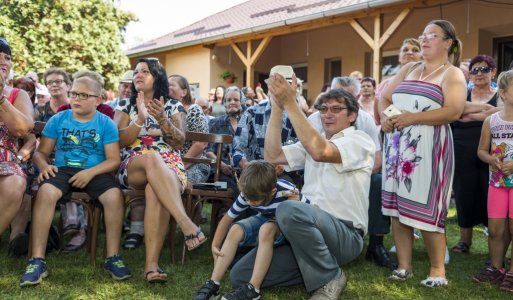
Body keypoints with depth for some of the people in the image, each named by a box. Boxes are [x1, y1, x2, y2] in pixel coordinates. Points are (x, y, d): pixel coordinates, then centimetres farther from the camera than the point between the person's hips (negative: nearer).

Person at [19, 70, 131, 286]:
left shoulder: (106, 124, 3)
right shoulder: (58, 120, 7)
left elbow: (114, 159, -3)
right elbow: (41, 152, 9)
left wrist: (90, 172, -20)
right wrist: (44, 166, -15)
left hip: (96, 172, 0)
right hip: (62, 170, 1)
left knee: (114, 195, -31)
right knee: (45, 191, -32)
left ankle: (113, 258, -15)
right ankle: (37, 261, -26)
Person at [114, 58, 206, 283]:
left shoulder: (174, 106, 15)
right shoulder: (124, 105, 16)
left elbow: (179, 143, 2)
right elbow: (121, 141, 2)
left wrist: (162, 119, -13)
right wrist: (141, 118, -11)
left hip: (169, 166, 0)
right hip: (133, 166, 0)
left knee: (155, 190, -38)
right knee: (152, 158, -39)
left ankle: (151, 264, -44)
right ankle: (186, 223, -49)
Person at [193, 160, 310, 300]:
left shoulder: (287, 191, -33)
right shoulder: (249, 194, -21)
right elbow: (227, 218, -8)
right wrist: (215, 245, -13)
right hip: (265, 221, 5)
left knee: (266, 229, -35)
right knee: (236, 229, -21)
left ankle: (253, 288, -32)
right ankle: (213, 284, -16)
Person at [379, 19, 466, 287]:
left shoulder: (452, 74, 1)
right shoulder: (408, 69, 19)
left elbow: (454, 111, -14)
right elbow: (384, 97, 18)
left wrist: (412, 117, -19)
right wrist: (384, 116, -4)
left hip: (427, 146, -6)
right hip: (396, 143, 6)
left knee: (425, 208, -7)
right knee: (396, 205, 4)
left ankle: (437, 269, 6)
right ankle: (404, 265, 13)